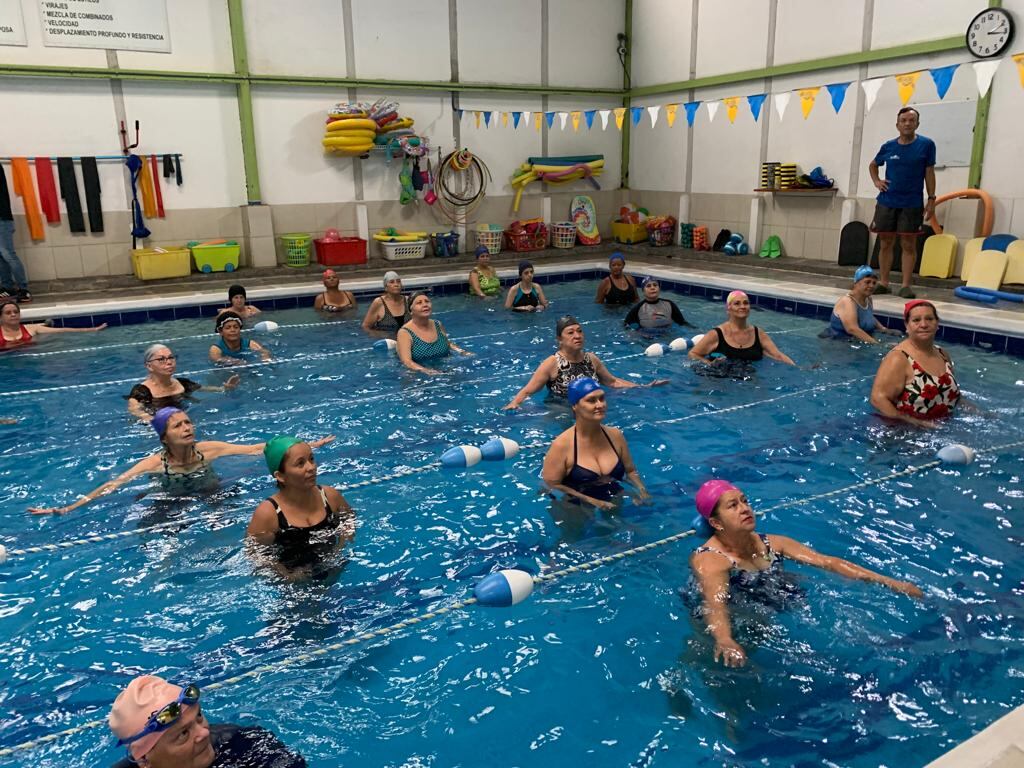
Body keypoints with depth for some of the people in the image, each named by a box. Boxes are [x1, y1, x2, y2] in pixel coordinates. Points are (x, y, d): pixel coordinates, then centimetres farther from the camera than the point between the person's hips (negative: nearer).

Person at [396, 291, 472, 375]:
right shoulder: (405, 333, -9)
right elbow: (406, 362, -19)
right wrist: (426, 371, -35)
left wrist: (462, 352, 10)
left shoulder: (438, 325, 8)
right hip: (419, 373, -3)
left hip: (444, 369, 3)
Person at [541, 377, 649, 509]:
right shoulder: (561, 445, -14)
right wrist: (592, 501, -19)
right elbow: (551, 485, -13)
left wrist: (641, 490, -6)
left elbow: (631, 471, 15)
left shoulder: (615, 435, 4)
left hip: (615, 502, 5)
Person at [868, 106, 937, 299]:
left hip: (911, 204, -2)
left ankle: (906, 286, 1)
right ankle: (883, 283, 14)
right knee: (885, 243, 6)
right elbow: (873, 165, 23)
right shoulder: (888, 146, 6)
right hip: (886, 202, 3)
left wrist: (931, 199, -4)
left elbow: (929, 173, 0)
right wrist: (876, 181, 6)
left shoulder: (926, 145, -1)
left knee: (908, 245, -1)